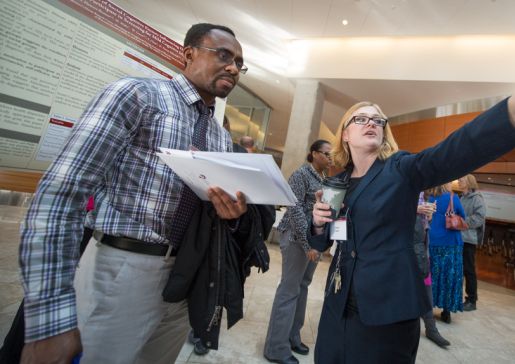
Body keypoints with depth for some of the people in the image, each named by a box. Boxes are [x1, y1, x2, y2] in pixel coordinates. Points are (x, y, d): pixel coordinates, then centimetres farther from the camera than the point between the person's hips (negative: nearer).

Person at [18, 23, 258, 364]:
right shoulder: (136, 94, -9)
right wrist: (53, 319, -19)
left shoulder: (223, 138, 10)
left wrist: (230, 212, -10)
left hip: (186, 277, 7)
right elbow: (60, 191, -15)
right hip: (121, 270, -6)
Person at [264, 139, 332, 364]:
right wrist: (307, 242, -19)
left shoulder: (325, 178, 14)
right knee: (289, 289, -1)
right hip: (298, 238, -8)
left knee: (302, 286, 15)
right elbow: (295, 208, -17)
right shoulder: (301, 174, -9)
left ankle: (292, 336, 31)